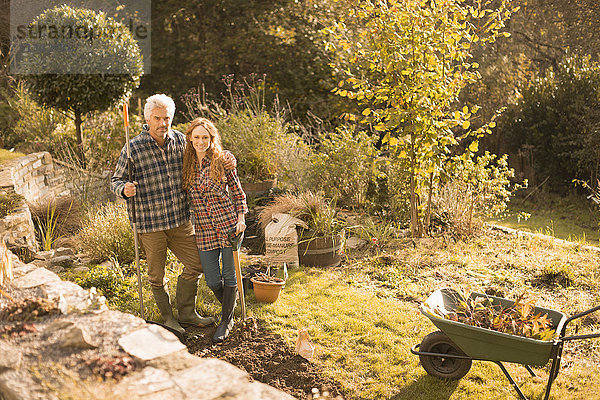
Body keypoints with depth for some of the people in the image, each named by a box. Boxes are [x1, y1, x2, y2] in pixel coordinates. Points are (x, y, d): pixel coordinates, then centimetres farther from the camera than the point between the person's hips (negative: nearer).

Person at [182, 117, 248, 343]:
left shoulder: (222, 161, -4)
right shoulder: (186, 164, 4)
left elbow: (238, 193, 2)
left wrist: (241, 219, -9)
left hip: (229, 224, -3)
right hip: (204, 229, 3)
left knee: (229, 275, 4)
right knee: (212, 280, 5)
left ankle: (226, 321, 21)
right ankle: (229, 307, 34)